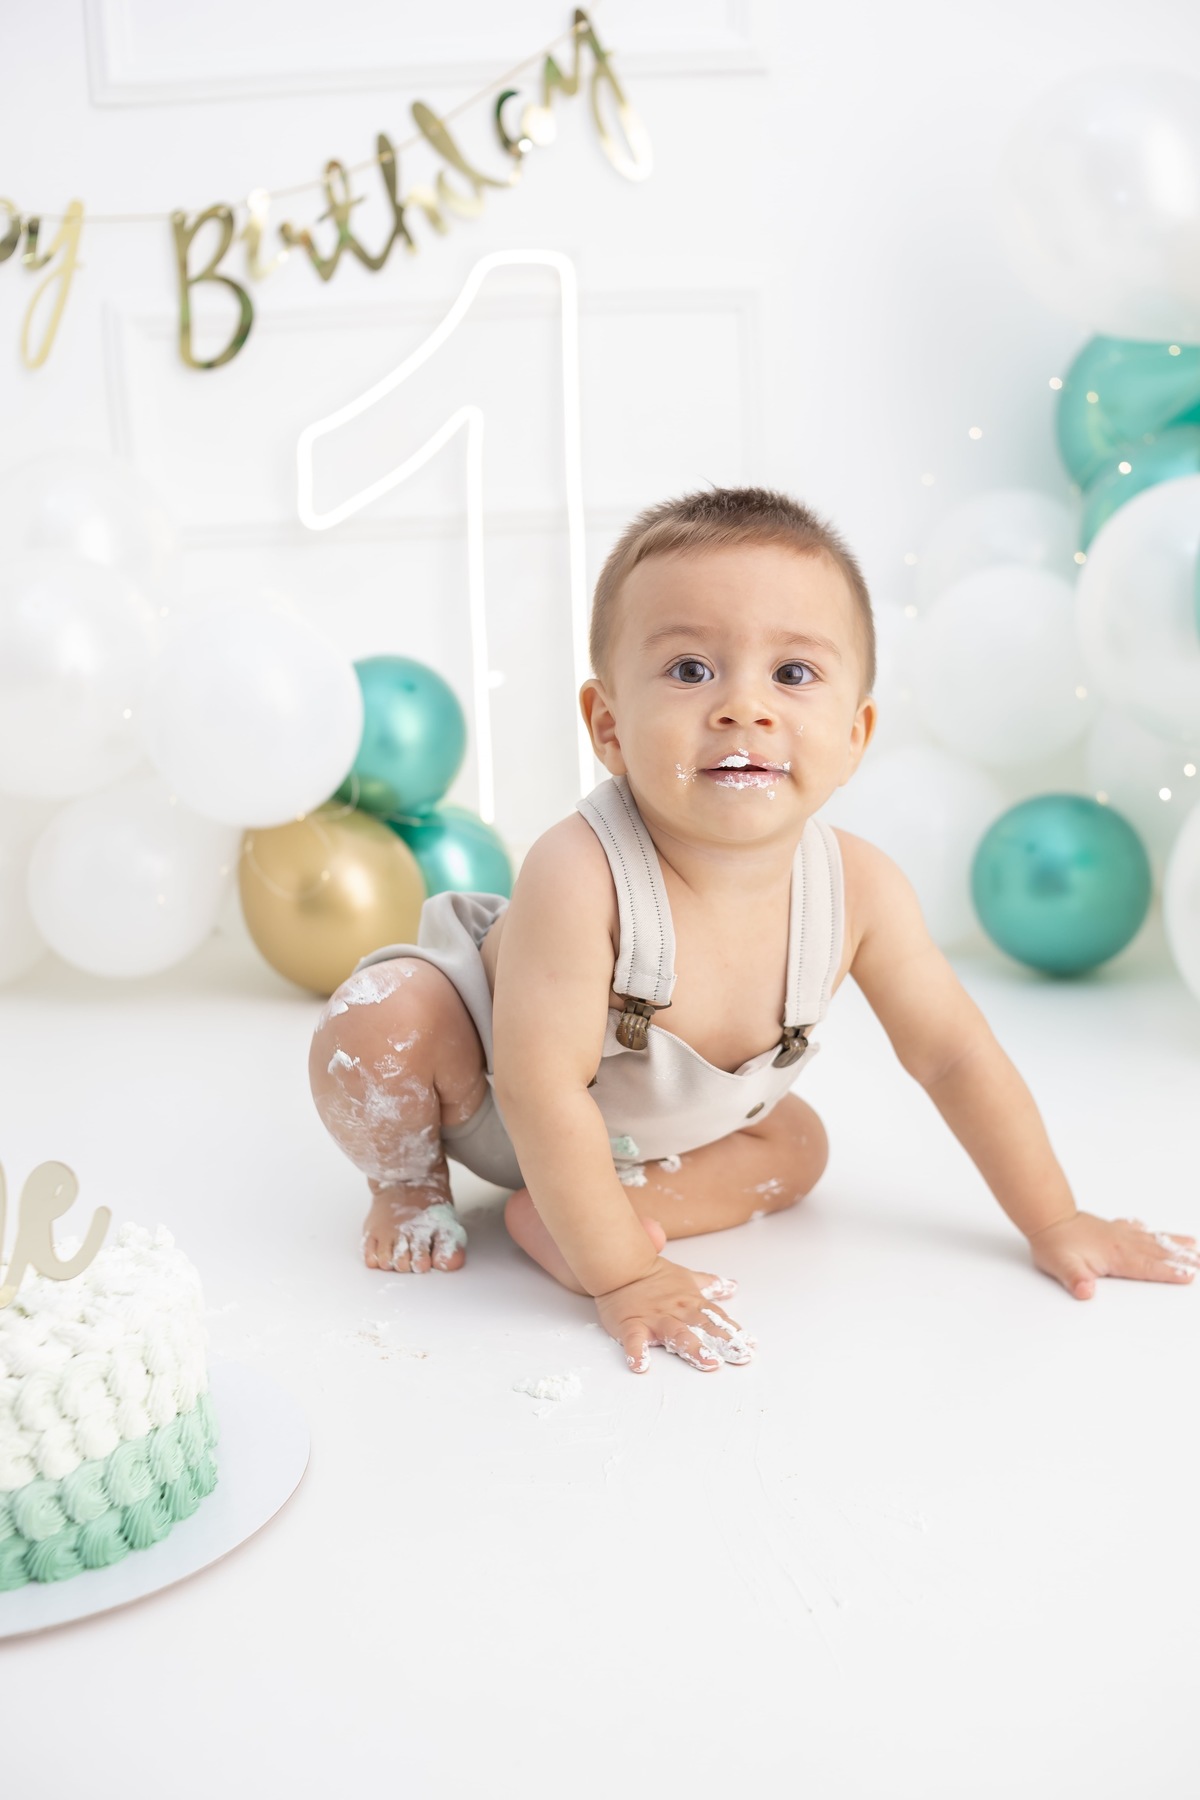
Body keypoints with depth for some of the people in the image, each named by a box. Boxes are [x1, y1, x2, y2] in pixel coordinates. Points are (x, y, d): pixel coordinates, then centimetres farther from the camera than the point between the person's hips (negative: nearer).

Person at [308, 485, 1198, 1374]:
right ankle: (411, 1183, 4)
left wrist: (1054, 1222, -7)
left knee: (797, 1150, -1)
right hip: (489, 1090, -5)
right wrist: (623, 1275, -33)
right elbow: (543, 1087, -38)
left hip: (650, 1123, 5)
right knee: (376, 1019, -28)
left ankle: (547, 1215, -4)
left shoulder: (859, 887, -27)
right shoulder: (580, 874, -42)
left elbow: (956, 1054, -13)